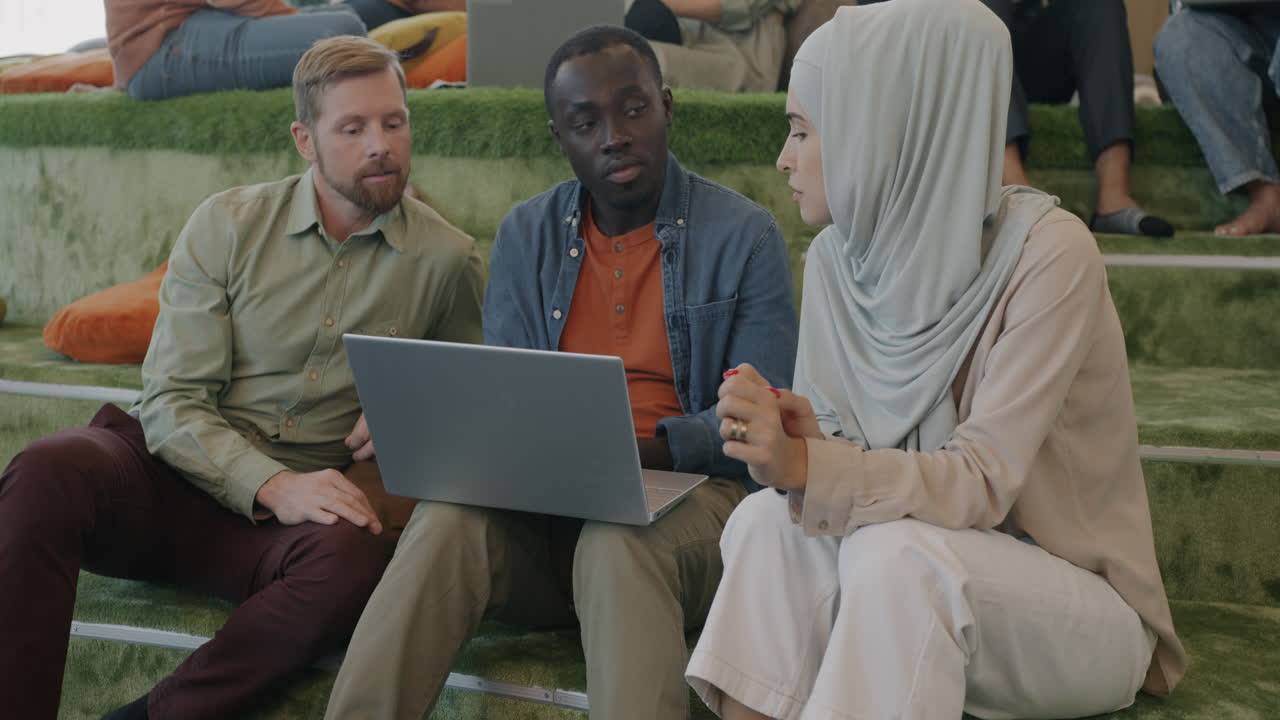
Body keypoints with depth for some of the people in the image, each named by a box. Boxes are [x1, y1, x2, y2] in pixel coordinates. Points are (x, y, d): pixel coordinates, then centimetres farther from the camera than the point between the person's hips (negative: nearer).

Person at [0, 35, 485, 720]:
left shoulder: (449, 260, 4)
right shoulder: (227, 225, 3)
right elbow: (170, 404, -3)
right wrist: (272, 484, -20)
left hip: (298, 506, 0)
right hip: (174, 479, 1)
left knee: (351, 556, -37)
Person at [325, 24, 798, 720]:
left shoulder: (744, 234, 1)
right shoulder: (524, 235, 13)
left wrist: (643, 448, -23)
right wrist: (512, 453, -16)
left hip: (685, 489, -2)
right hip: (541, 505, 3)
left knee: (616, 544, -37)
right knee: (446, 521, -30)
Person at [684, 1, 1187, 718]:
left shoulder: (1047, 254, -21)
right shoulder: (838, 257, -3)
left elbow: (983, 483, -25)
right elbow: (838, 456, 0)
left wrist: (808, 465, -38)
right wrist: (800, 441, -24)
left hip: (1080, 608, -5)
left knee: (894, 551, -33)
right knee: (767, 519, -21)